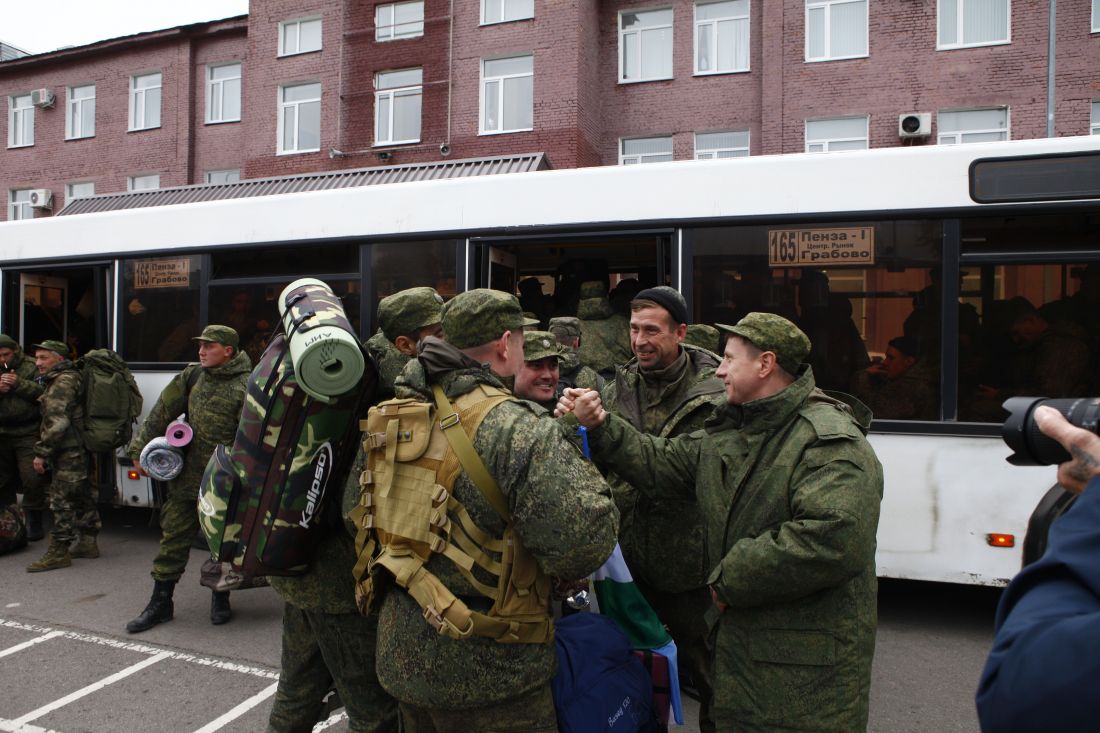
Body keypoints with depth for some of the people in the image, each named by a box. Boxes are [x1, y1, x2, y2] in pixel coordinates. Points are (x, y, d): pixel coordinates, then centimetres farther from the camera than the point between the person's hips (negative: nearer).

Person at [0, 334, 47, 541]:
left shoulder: (31, 367, -1)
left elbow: (44, 392, -11)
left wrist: (19, 383, -20)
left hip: (28, 433, -4)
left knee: (32, 478, -8)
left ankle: (34, 522, 3)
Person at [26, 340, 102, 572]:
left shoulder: (62, 383, -14)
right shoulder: (70, 379, 18)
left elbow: (56, 423, -22)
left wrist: (41, 452, -19)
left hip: (68, 453, -11)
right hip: (80, 449, 11)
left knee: (62, 501, -7)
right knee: (81, 497, 16)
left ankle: (58, 553, -3)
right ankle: (87, 543, 25)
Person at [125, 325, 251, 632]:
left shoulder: (244, 387, -14)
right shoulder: (191, 376, 6)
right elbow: (162, 412, 10)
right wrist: (140, 448, 7)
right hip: (186, 478, 5)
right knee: (173, 539, 11)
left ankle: (220, 600, 28)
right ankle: (160, 603, 24)